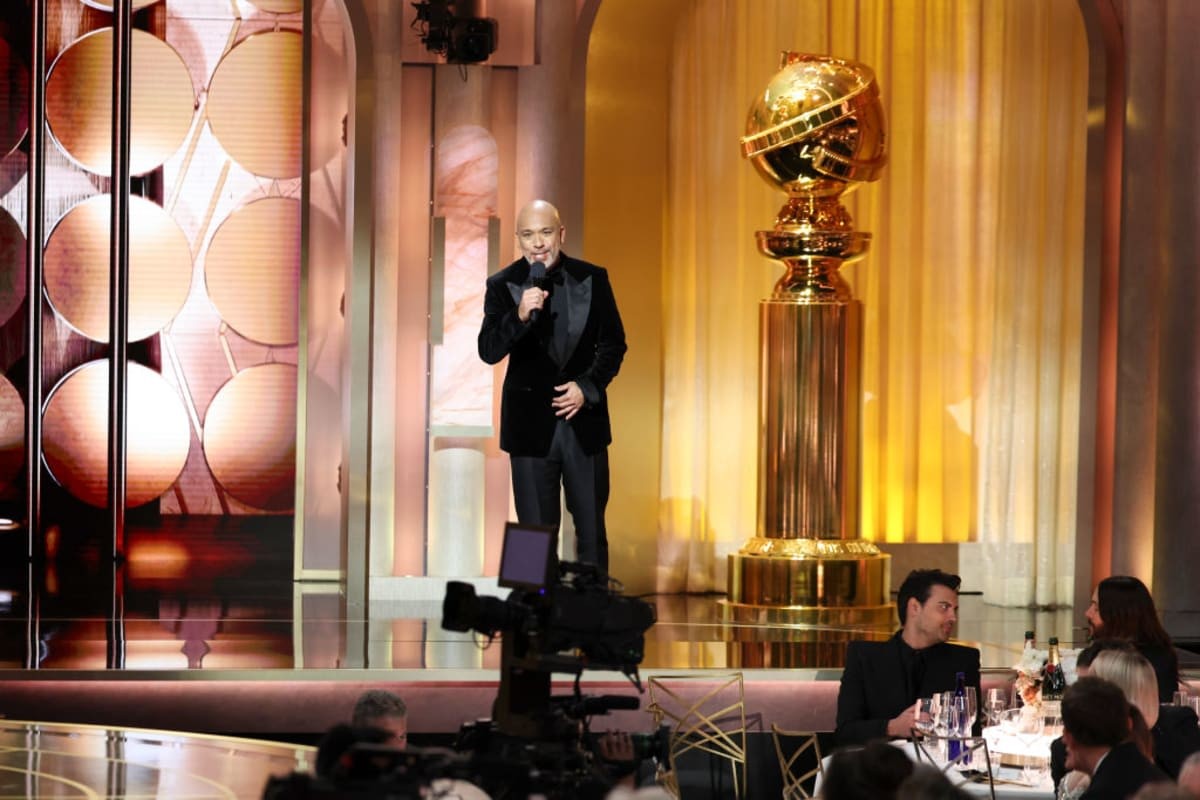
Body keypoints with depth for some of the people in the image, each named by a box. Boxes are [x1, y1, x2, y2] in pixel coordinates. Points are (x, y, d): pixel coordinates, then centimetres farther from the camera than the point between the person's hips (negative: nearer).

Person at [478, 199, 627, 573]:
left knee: (591, 528, 7)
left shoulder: (592, 279, 0)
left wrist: (588, 386, -10)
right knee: (536, 531, 2)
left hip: (583, 417, 1)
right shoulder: (503, 285, -4)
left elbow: (613, 343, 5)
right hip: (531, 424, -1)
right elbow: (489, 352, -12)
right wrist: (520, 315, -29)